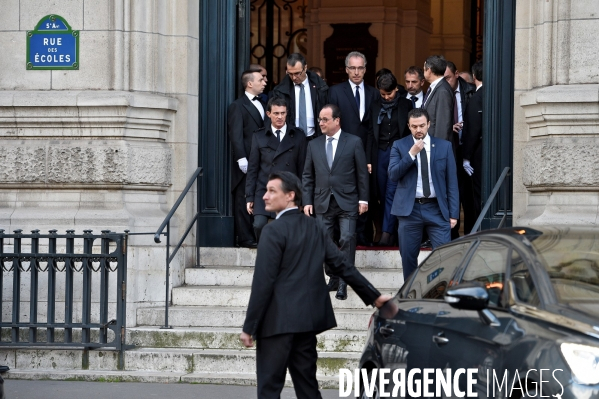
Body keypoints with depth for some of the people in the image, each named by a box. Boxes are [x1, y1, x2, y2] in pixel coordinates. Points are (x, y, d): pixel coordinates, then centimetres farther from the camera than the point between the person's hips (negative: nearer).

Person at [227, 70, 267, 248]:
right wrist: (241, 159, -19)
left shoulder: (261, 104, 19)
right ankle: (245, 238, -2)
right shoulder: (237, 106, -5)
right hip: (247, 163, -7)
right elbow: (236, 136, -11)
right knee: (244, 201, -3)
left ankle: (257, 236, 11)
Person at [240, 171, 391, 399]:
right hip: (308, 318, 7)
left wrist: (249, 327, -12)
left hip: (278, 320, -7)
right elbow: (342, 266, 9)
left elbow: (263, 282, -15)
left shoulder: (274, 231, -11)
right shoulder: (315, 228, 11)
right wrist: (374, 297, 15)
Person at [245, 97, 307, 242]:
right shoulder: (259, 137, 10)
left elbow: (302, 169, 8)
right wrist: (249, 197, 4)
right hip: (264, 192, 0)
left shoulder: (298, 137, 8)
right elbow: (252, 169, 9)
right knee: (259, 226, -17)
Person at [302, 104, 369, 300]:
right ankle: (332, 278, 16)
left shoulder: (354, 142, 0)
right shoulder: (314, 145, 9)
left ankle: (343, 282, -2)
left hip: (347, 202, -3)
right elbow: (307, 176, 11)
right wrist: (307, 201, 4)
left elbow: (362, 173, 1)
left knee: (347, 240, -7)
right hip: (323, 202, 3)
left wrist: (363, 199, -3)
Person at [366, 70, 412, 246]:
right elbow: (371, 134, 12)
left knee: (391, 194, -12)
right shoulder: (375, 107, 11)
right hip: (380, 153, 4)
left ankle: (387, 232, -16)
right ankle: (391, 230, 10)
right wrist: (368, 160, 7)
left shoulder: (406, 105, 2)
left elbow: (411, 131, 2)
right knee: (382, 195, 4)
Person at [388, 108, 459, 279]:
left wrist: (453, 213, -1)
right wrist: (411, 154, -14)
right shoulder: (399, 146, 6)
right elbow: (393, 174, -6)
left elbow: (452, 182, 5)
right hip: (409, 209, 0)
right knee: (408, 257, 4)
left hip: (436, 208, 0)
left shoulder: (444, 146, 6)